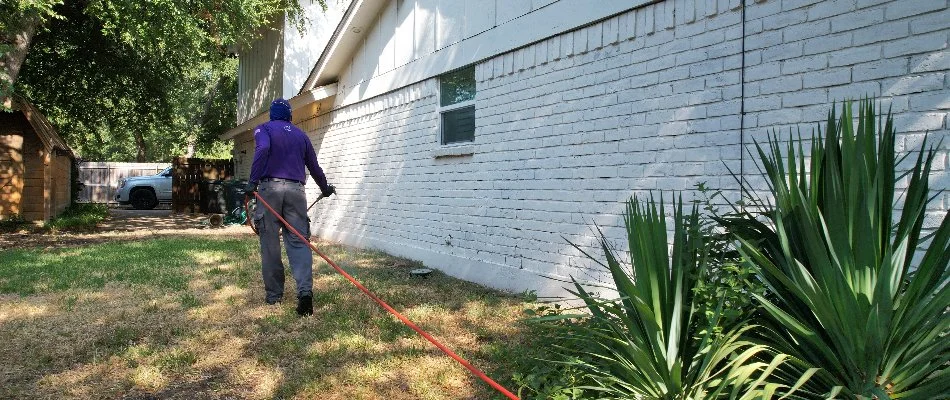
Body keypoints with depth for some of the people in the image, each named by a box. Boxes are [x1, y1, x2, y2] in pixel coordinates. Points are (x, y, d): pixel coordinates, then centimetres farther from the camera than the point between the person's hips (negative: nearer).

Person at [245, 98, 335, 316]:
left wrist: (252, 181, -15)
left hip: (270, 187, -2)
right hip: (296, 190, 2)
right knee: (298, 241, -3)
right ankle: (305, 289, -21)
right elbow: (314, 166, 24)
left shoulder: (263, 128, 11)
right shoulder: (300, 135, 20)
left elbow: (263, 149, -13)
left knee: (270, 243, 5)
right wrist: (325, 188, 40)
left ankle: (274, 295, 11)